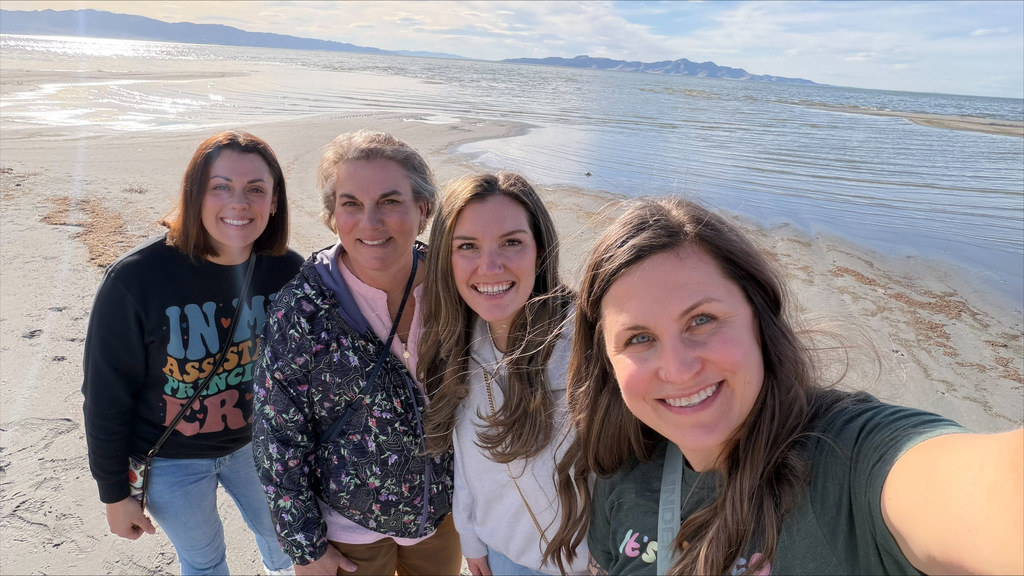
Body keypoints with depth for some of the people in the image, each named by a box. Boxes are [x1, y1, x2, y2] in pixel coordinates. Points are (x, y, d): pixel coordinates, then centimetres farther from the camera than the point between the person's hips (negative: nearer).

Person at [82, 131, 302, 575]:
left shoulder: (287, 271, -16)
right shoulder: (136, 280, -25)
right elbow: (106, 395, -14)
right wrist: (115, 492, -6)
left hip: (256, 442, 3)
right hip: (171, 460, -3)